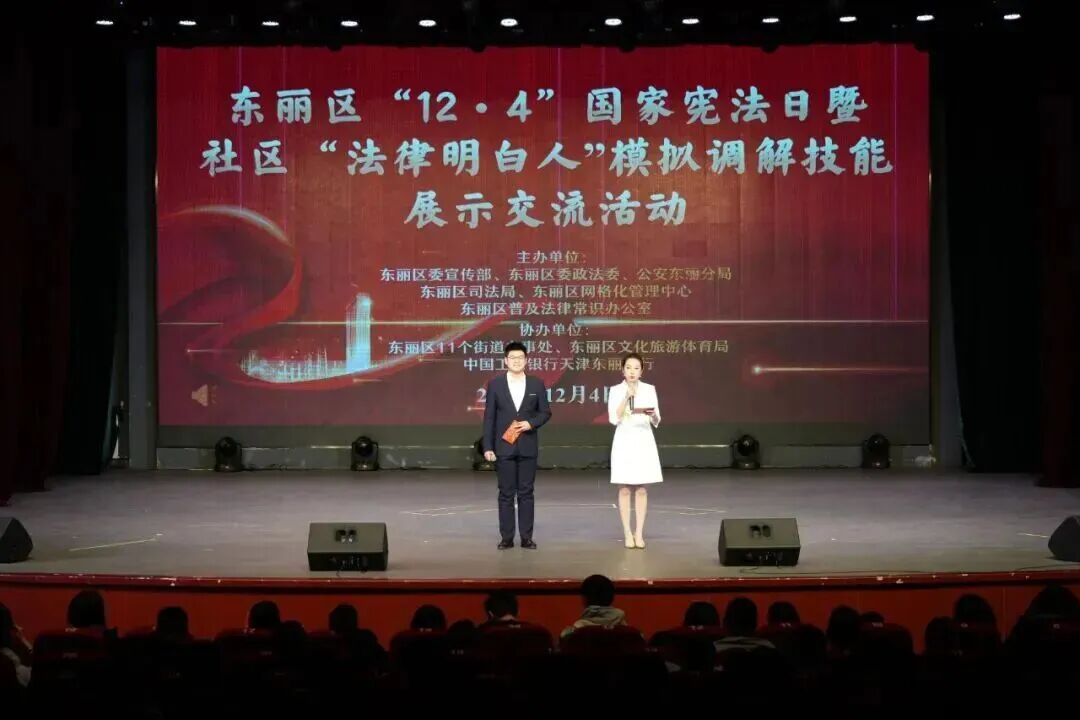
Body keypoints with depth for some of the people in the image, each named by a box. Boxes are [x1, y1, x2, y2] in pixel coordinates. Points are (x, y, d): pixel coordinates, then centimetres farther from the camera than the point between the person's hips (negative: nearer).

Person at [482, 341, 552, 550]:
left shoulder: (537, 384, 5)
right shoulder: (495, 384, 2)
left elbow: (545, 412, 9)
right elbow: (489, 417, 1)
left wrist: (531, 423, -12)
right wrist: (488, 447, -4)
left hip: (528, 446, 1)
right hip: (504, 446, -1)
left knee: (526, 493, 4)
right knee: (506, 494, 2)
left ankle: (526, 537, 7)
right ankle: (507, 537, 6)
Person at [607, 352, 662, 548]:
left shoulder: (649, 389, 4)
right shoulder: (615, 391, 0)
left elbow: (656, 422, 2)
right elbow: (614, 419, -11)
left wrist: (652, 415, -21)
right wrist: (627, 397, -19)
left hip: (644, 442, 1)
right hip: (624, 442, -1)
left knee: (641, 489, 2)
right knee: (625, 490, 0)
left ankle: (639, 533, 6)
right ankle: (628, 534, 4)